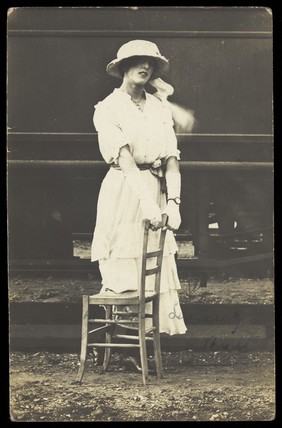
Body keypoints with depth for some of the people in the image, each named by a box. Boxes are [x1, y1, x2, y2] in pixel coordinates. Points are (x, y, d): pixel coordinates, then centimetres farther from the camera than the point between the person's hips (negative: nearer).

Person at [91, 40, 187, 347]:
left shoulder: (160, 109, 12)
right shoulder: (108, 109, -3)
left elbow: (171, 158, 2)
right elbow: (124, 158, -17)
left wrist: (173, 201, -12)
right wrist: (146, 200, -29)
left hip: (157, 191, 4)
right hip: (123, 192, -4)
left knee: (160, 268, 3)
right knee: (122, 270, -2)